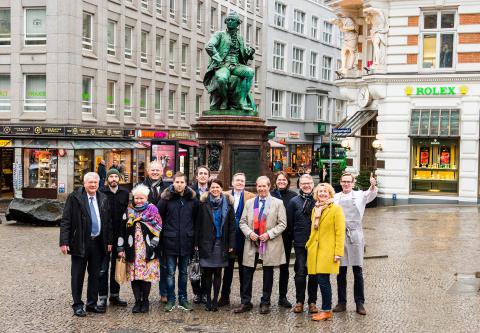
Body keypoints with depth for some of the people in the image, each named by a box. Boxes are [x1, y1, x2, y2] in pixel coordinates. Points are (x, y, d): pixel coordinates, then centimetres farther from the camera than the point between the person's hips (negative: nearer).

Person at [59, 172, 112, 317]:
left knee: (95, 275, 12)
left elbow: (108, 222, 12)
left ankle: (92, 303, 24)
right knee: (78, 275, 4)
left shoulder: (103, 199, 7)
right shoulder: (74, 197, -7)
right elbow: (65, 221, -9)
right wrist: (64, 242, -15)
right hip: (80, 243, -5)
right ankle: (77, 305, 15)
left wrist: (109, 241, 8)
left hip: (98, 242, 5)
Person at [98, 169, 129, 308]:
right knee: (103, 268, 0)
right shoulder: (101, 193, -3)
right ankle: (102, 297, 7)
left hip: (120, 235, 3)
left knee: (117, 266, 11)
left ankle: (114, 295, 21)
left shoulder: (125, 193, 5)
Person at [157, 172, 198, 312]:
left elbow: (196, 218, 9)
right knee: (170, 272, 3)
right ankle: (170, 300, 13)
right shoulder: (166, 198, -4)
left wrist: (192, 233, 5)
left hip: (186, 241, 2)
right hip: (170, 241, -2)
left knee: (183, 272, 12)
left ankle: (183, 299, 21)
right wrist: (165, 230, -1)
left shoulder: (192, 199, 3)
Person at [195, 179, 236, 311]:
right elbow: (198, 224, 1)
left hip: (221, 243, 1)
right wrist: (196, 243, -4)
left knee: (218, 273, 6)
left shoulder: (228, 204, 4)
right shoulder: (204, 203, 0)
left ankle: (215, 300, 13)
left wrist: (231, 244, -1)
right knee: (207, 273, 2)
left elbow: (232, 225, 4)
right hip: (206, 243, -1)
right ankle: (208, 300, 11)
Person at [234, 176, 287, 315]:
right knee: (247, 274, 4)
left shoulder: (278, 203, 1)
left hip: (270, 245, -2)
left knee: (268, 274, 7)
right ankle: (245, 302, 14)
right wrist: (249, 233, -9)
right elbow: (242, 222, 10)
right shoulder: (249, 203, 11)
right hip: (251, 244, 2)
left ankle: (265, 303, 17)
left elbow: (282, 224, -3)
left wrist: (269, 234, -14)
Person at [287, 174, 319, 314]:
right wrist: (296, 237, 6)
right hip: (300, 244, 0)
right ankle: (299, 301, 12)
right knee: (300, 273, 1)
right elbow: (289, 222, 5)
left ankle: (312, 302, 15)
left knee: (314, 273, 6)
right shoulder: (294, 201, 3)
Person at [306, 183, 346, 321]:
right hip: (315, 250, 6)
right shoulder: (315, 209, 15)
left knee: (323, 280, -10)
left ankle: (326, 311, 0)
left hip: (327, 251, -6)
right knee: (322, 280, 6)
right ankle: (326, 309, 15)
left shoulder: (336, 209, -4)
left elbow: (340, 232, -8)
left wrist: (338, 252, -13)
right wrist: (309, 245, 10)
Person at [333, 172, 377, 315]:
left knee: (357, 270, 1)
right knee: (341, 271, 6)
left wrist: (373, 186, -35)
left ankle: (360, 303, 8)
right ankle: (342, 302, 15)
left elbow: (371, 194, -13)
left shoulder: (360, 195, 6)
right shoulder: (335, 198, 11)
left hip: (355, 235, -1)